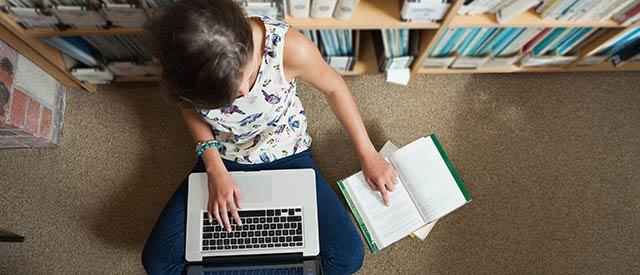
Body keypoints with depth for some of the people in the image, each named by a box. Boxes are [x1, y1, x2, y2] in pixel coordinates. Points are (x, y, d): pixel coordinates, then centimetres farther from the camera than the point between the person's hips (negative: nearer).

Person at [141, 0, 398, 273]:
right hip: (223, 159, 2)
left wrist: (367, 154, -6)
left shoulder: (289, 46, -33)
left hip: (287, 156, -1)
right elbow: (190, 106, -3)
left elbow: (333, 88, -12)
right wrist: (215, 169, -17)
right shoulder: (183, 60, -26)